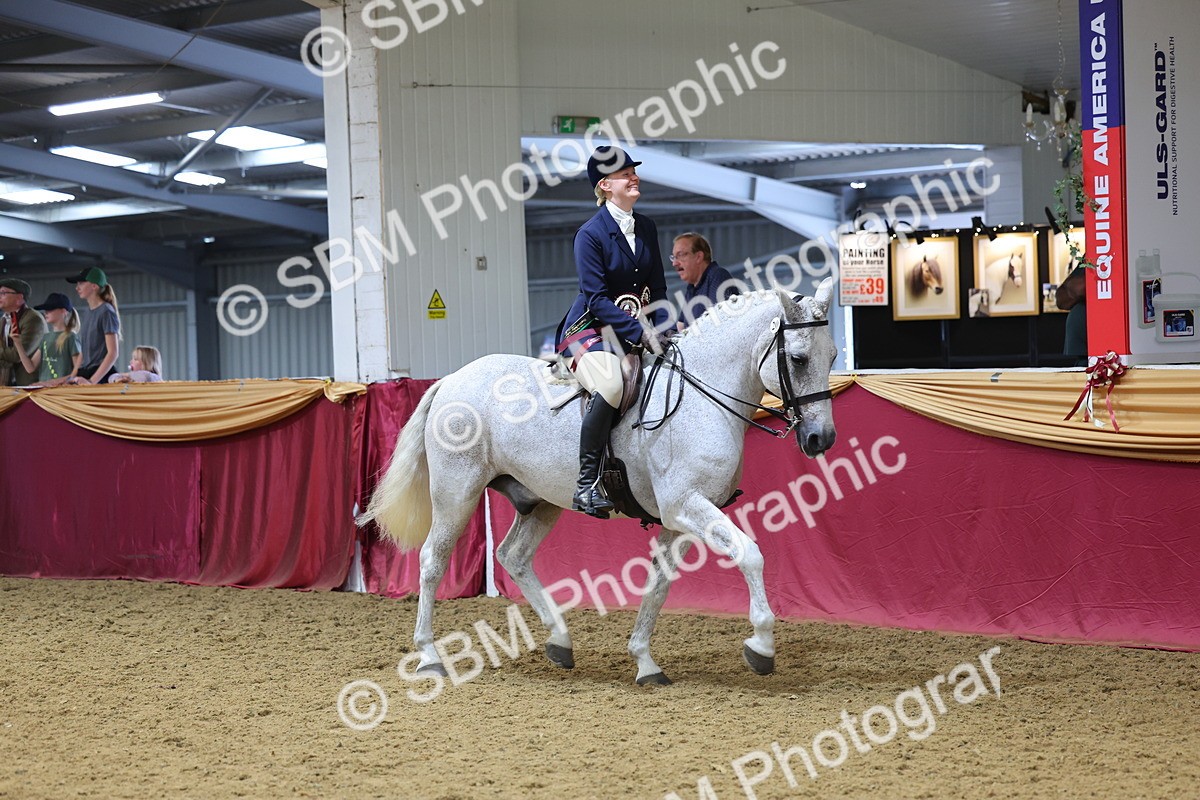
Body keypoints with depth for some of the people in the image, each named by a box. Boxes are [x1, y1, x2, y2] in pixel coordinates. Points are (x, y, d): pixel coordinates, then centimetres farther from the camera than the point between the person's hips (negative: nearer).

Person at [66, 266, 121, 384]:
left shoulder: (106, 312, -6)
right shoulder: (88, 314, 17)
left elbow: (113, 353, -12)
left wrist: (92, 381, -19)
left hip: (102, 375, -6)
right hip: (86, 375, 6)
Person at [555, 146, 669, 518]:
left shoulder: (646, 229, 11)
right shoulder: (590, 233, -10)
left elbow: (657, 289, 13)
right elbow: (597, 298, -16)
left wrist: (662, 328, -6)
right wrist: (641, 333, -23)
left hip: (632, 329, 8)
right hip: (588, 330, -8)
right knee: (611, 384, -34)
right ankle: (587, 484, -33)